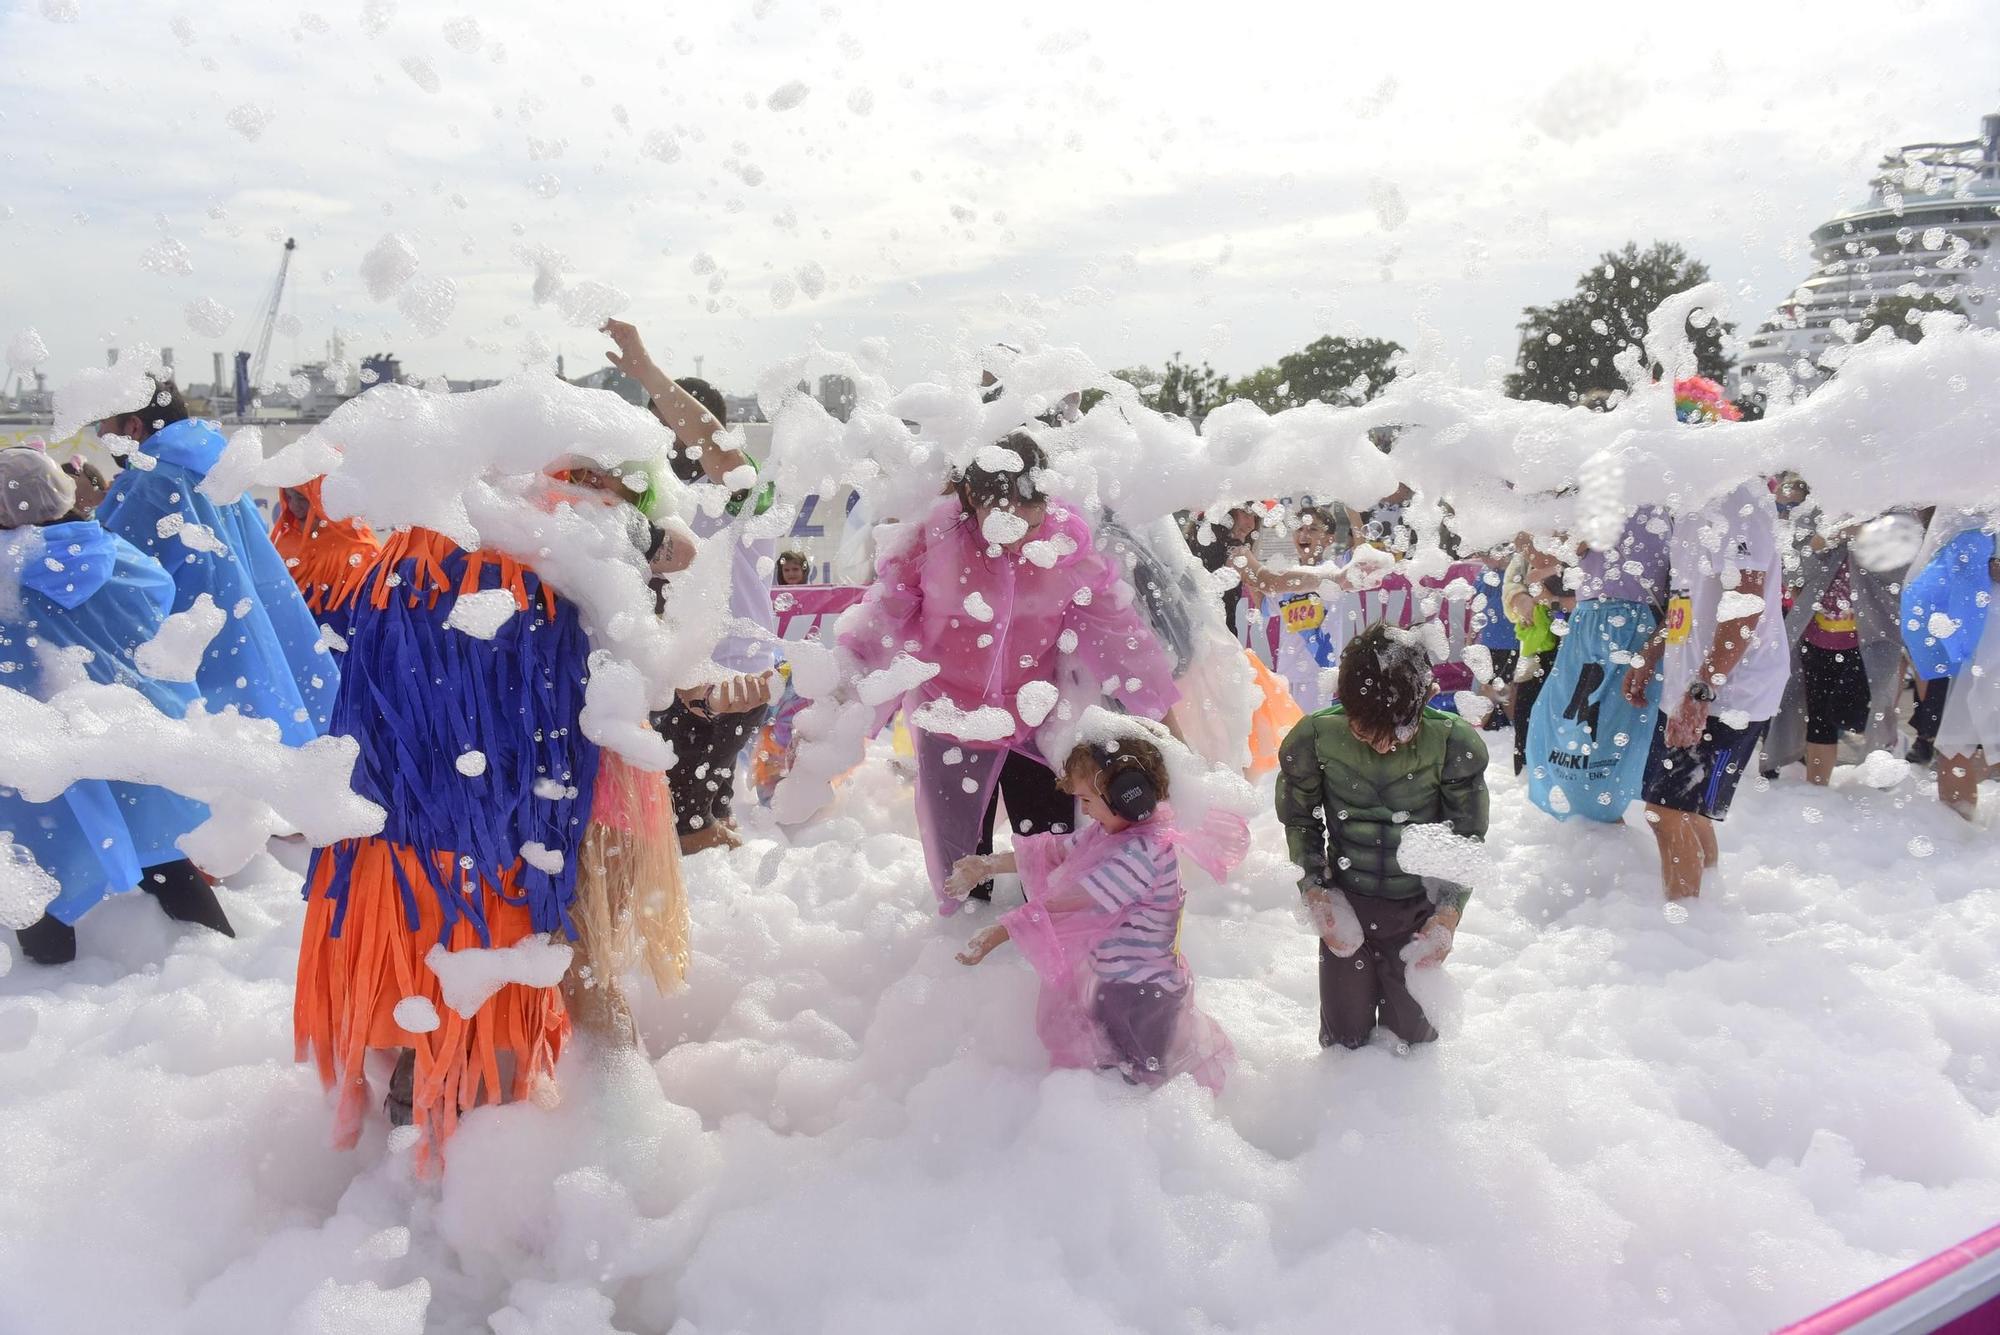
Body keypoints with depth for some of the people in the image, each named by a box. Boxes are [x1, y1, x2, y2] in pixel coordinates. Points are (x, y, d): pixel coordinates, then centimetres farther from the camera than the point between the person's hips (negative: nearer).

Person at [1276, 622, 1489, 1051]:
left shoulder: (1454, 745, -19)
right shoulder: (1315, 738, -18)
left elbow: (1468, 838, -6)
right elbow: (1298, 822, 0)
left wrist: (1447, 916, -13)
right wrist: (1317, 896, -7)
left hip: (1418, 912, 0)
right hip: (1345, 908, 1)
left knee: (1413, 1035, 17)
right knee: (1344, 1039, 16)